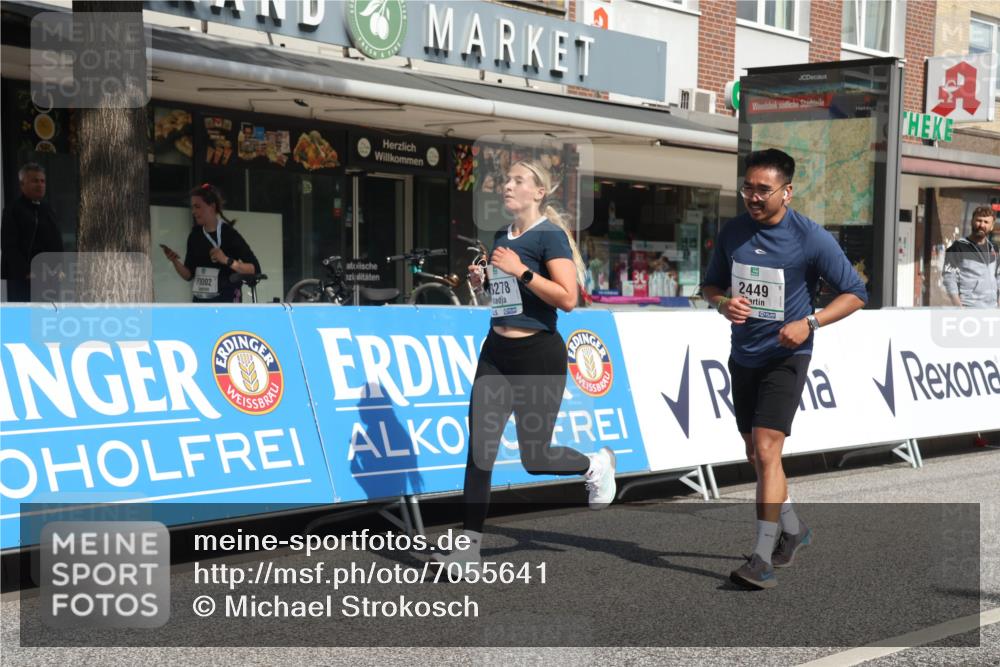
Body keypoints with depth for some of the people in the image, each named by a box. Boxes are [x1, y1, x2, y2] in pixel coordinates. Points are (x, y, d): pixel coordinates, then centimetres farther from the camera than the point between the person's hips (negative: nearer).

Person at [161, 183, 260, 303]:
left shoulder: (229, 235, -9)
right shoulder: (195, 236, 7)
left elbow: (255, 269, -13)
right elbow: (189, 275, 11)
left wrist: (227, 260, -24)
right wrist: (175, 261, -7)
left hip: (227, 302, -6)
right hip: (200, 303, 6)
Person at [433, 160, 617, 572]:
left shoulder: (549, 235, -11)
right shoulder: (501, 237, 11)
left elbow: (568, 298, -19)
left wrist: (520, 271, -23)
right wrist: (482, 280, 5)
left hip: (538, 354, -7)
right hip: (496, 352, 7)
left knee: (535, 458, 2)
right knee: (479, 448, -2)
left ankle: (597, 466, 33)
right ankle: (469, 546, 2)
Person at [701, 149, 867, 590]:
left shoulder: (811, 238, -12)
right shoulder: (732, 232, 2)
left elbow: (855, 293, -6)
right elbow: (711, 284, 15)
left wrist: (810, 324, -19)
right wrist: (724, 304, -9)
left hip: (785, 357, -6)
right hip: (743, 356, 6)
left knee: (766, 450, -17)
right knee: (755, 454, 15)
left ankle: (763, 559, -15)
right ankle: (793, 529, 37)